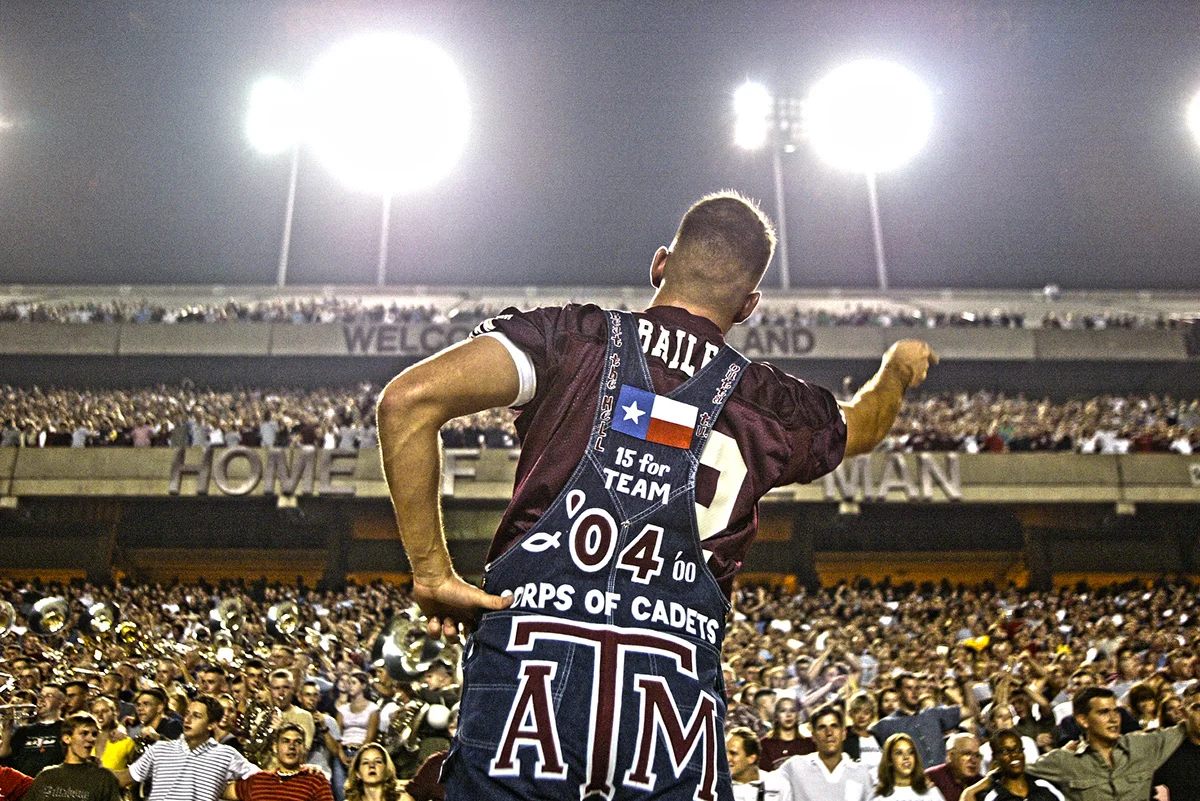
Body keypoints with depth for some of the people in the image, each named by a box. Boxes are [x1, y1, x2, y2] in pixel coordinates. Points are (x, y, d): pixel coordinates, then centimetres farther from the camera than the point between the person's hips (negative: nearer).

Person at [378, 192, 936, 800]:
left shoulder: (569, 335, 6)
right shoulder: (773, 406, 13)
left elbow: (407, 401, -5)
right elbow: (863, 423, 37)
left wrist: (432, 573, 1)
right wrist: (899, 367, 60)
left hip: (530, 661, -1)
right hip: (679, 680, 2)